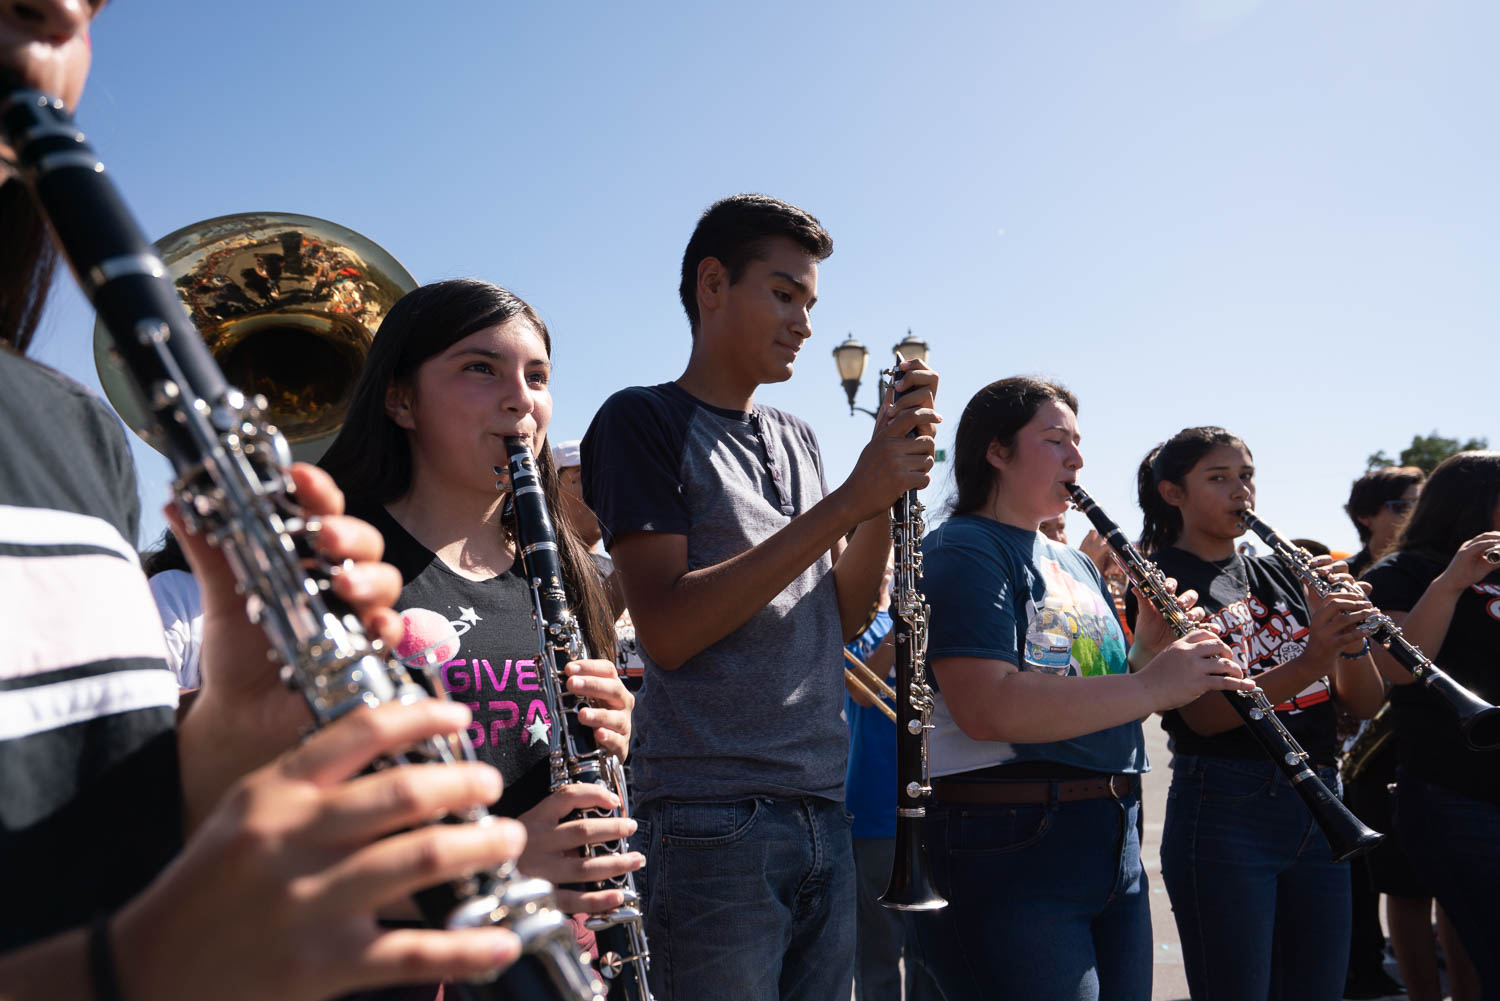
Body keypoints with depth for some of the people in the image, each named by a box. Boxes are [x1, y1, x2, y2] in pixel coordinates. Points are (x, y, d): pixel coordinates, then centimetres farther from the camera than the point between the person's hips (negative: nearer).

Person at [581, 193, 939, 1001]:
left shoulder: (796, 439, 15)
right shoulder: (642, 421, -5)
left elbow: (842, 618, 10)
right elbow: (665, 631, -17)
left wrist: (888, 484, -4)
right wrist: (845, 502, -19)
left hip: (821, 811, 7)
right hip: (710, 817, -7)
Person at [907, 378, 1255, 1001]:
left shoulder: (1078, 566, 18)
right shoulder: (961, 550, -10)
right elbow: (986, 707, -24)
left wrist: (1152, 645, 1)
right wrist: (1150, 685, -22)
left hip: (1115, 842, 9)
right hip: (1006, 849, -9)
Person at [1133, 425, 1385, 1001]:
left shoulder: (1280, 575, 14)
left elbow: (1364, 705, 8)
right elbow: (1202, 714, -18)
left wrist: (1349, 639, -12)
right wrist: (1308, 662, -30)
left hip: (1319, 808, 6)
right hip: (1225, 811, -6)